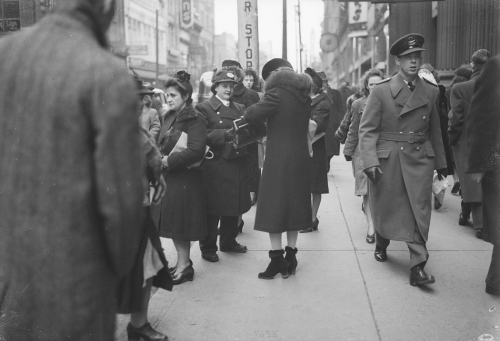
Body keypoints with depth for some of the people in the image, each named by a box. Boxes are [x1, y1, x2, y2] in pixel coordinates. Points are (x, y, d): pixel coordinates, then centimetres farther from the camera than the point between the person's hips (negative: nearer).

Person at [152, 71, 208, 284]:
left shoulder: (195, 119, -13)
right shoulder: (169, 117, 13)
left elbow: (196, 150, -23)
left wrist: (169, 161, -19)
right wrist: (161, 158, -2)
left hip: (185, 178, -8)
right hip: (169, 176, 8)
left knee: (180, 224, -2)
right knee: (172, 222, 13)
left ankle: (184, 265, 11)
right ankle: (183, 263, 25)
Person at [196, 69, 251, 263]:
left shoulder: (240, 108, 18)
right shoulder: (204, 108, -1)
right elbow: (204, 135, -12)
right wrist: (226, 134, -23)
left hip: (238, 165, 6)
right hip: (215, 165, -6)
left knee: (234, 206, 13)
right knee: (213, 208, 1)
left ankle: (229, 242, 30)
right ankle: (208, 247, 14)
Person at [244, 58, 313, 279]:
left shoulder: (277, 93, -13)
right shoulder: (304, 96, 9)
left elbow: (251, 116, -15)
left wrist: (261, 105, 5)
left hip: (279, 159, -7)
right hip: (300, 158, 7)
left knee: (274, 207, 1)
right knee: (294, 204, 13)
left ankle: (277, 258, 2)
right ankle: (290, 256, 20)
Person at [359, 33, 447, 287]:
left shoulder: (431, 92, 7)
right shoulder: (381, 91, -5)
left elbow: (434, 131, 14)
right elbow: (367, 129, -8)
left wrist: (440, 162, 15)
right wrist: (370, 161, -18)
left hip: (419, 160, 2)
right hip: (387, 160, -2)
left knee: (419, 210, -4)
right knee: (385, 207, 12)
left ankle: (418, 266, 0)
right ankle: (381, 244, 40)